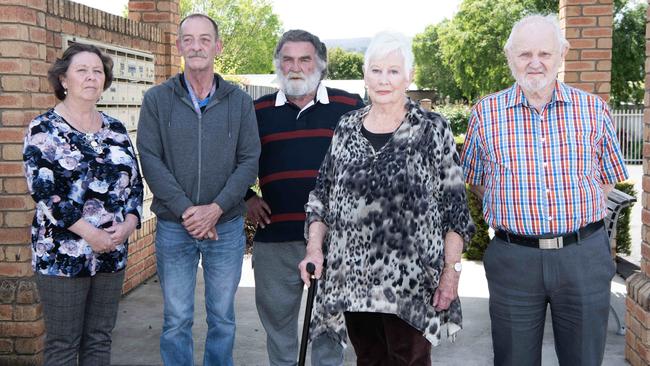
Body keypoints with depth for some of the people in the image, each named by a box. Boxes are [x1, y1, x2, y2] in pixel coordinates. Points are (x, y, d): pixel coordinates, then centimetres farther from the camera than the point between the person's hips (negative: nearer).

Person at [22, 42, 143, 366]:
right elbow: (42, 190, -13)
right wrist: (90, 234, -19)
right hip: (62, 254, -4)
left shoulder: (116, 130, 11)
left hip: (112, 253, 5)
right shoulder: (43, 129, -4)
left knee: (100, 339, 12)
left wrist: (129, 223, -8)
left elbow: (134, 182, 11)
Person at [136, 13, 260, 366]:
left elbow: (249, 161, -2)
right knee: (176, 320, 7)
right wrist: (186, 210, -16)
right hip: (173, 227, 0)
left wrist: (215, 209, -14)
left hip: (227, 226, 1)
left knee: (222, 317, 12)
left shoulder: (240, 101, 3)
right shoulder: (157, 99, 1)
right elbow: (150, 160, -6)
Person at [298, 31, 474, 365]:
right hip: (353, 277, 4)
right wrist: (314, 248, 1)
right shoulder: (346, 128, 8)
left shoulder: (433, 130, -3)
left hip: (411, 280, -3)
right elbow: (323, 194, 12)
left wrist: (451, 269, -7)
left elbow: (453, 205, -3)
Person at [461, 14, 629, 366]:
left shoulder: (594, 110, 2)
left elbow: (607, 178, 12)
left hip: (584, 255, 1)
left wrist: (578, 213, -1)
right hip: (513, 257, 0)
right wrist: (514, 211, 1)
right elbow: (477, 182, 11)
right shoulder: (486, 113, 1)